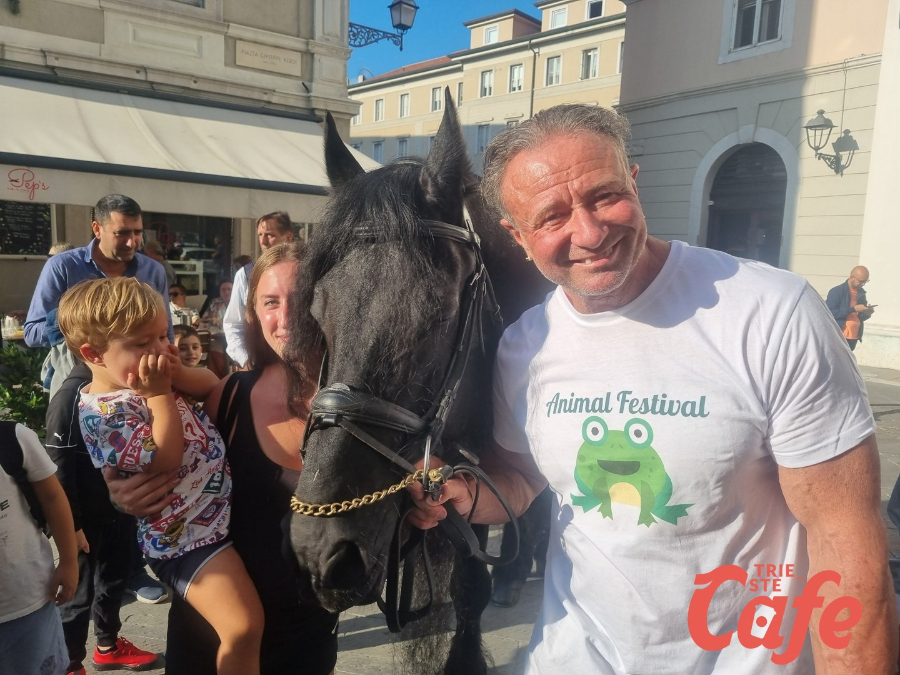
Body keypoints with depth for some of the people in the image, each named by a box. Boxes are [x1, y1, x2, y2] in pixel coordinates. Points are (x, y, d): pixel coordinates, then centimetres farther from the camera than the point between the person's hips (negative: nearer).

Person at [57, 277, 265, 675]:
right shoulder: (104, 411, -19)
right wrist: (160, 394, -23)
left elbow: (212, 386, 10)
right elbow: (165, 460, -25)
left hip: (223, 507, 9)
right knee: (243, 627, -17)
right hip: (186, 537, -9)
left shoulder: (149, 377, 7)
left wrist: (177, 373, -9)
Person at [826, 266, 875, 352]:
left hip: (853, 338, 7)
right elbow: (830, 313, -19)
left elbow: (860, 317, 19)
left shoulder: (861, 293, 11)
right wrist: (853, 309, -21)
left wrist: (867, 313, -5)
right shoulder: (836, 292, -10)